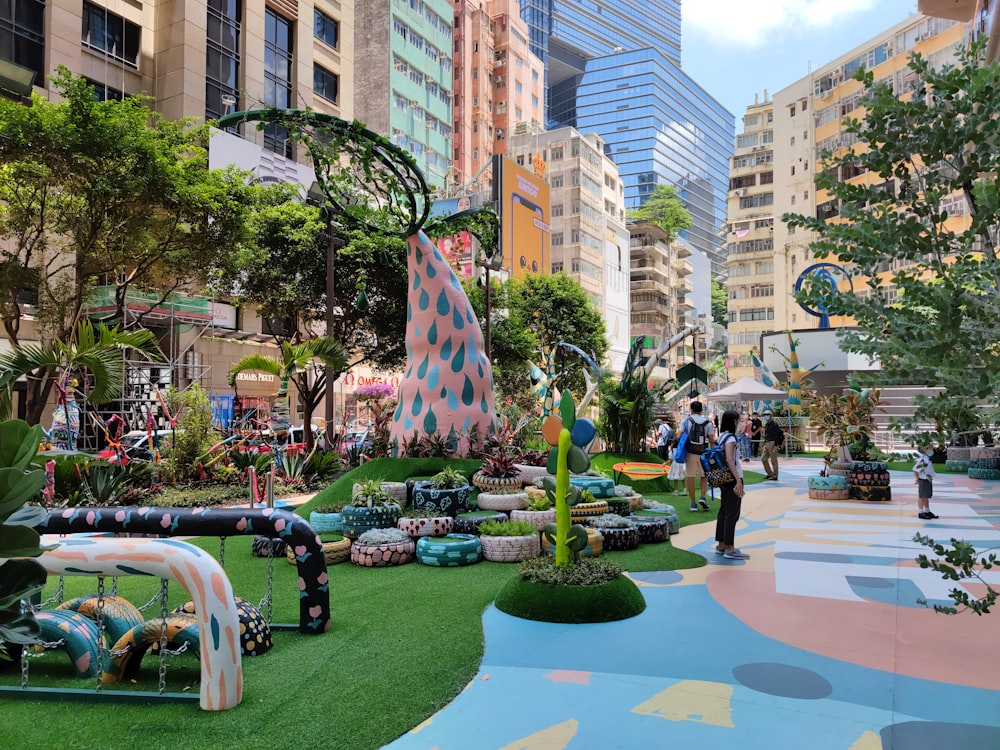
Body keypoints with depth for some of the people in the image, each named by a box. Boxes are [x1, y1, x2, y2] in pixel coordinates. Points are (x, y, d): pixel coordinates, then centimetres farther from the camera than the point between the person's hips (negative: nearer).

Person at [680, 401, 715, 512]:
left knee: (690, 478, 5)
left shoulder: (686, 420, -1)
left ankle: (693, 504, 7)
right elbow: (712, 441, 0)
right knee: (704, 476, 17)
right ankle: (703, 497, -2)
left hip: (690, 452, -1)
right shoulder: (708, 422, 3)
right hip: (703, 453, 1)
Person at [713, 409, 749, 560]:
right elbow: (729, 460, -24)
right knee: (732, 514, -5)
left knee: (724, 512, 14)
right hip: (732, 479, -9)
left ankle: (721, 545, 21)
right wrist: (739, 480, -26)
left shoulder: (722, 436, 12)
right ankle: (729, 549, -2)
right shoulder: (730, 438, -15)